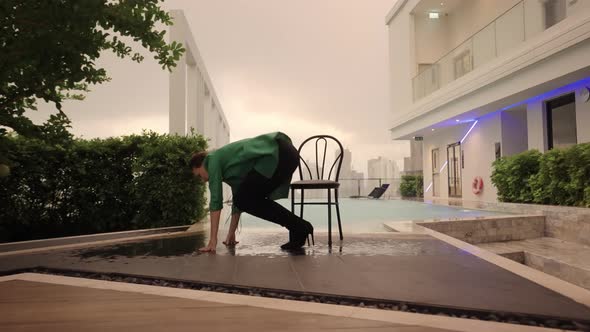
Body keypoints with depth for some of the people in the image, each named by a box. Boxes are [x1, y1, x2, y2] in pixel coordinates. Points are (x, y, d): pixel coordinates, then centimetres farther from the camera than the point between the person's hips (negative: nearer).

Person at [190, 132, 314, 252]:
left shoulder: (213, 159, 7)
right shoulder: (226, 162, 29)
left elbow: (216, 200, 1)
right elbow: (238, 197, 33)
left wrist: (213, 240, 4)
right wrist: (231, 234, 38)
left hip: (277, 154, -9)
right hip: (287, 152, 9)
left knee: (245, 200, 0)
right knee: (250, 199, 16)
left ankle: (299, 226, -2)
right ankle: (299, 227, 12)